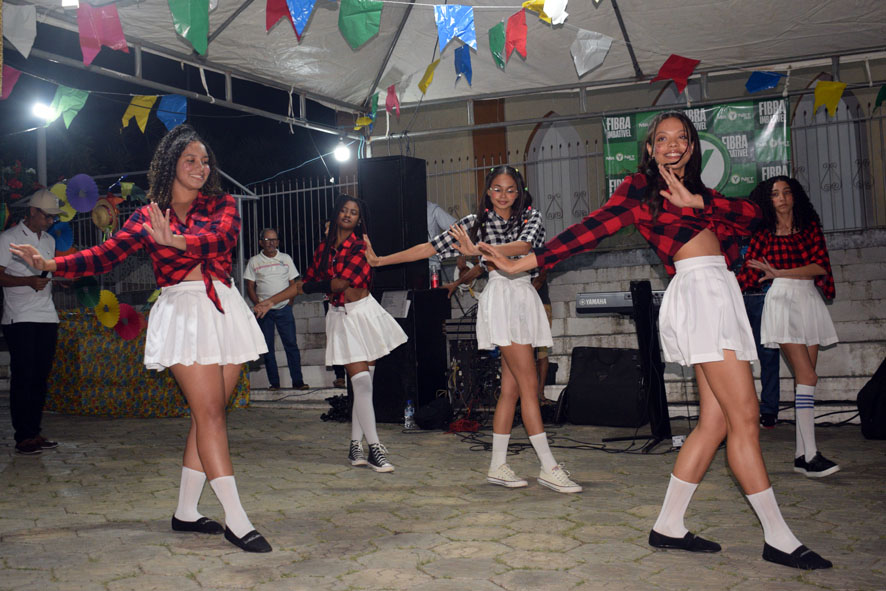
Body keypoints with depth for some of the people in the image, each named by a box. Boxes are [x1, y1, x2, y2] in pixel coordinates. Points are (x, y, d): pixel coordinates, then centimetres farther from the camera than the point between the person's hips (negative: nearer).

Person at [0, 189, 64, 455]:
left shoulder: (50, 240, 20)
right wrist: (29, 281, -20)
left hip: (47, 317, 7)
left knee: (40, 377, 7)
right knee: (23, 377, -6)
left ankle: (35, 433, 14)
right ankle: (23, 438, -2)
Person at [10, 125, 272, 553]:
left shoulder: (221, 205, 11)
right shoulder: (146, 218, 9)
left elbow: (222, 237, -10)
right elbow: (106, 254, 3)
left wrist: (177, 241, -26)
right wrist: (51, 264, -8)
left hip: (224, 310, 3)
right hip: (182, 312, -3)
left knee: (210, 414, 4)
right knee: (209, 413, -11)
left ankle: (186, 511, 17)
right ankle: (236, 522, -11)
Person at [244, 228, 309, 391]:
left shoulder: (286, 259, 10)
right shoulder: (254, 261, 5)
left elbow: (292, 283, 12)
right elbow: (250, 287, 4)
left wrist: (289, 302, 0)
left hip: (284, 309, 0)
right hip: (264, 310, 0)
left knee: (291, 344, -6)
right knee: (268, 347, 1)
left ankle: (298, 381, -4)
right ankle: (274, 383, 6)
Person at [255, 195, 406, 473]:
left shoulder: (361, 245, -5)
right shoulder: (325, 248, 11)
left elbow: (341, 283, -13)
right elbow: (307, 281, 18)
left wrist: (313, 286, 1)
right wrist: (271, 301, 18)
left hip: (364, 313, -2)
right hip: (340, 317, 2)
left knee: (363, 383, 2)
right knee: (361, 382, -7)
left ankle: (356, 445, 12)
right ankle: (374, 448, -7)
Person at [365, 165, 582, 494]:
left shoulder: (531, 217, 10)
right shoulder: (477, 221, 5)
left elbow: (524, 246, -12)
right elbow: (430, 247, 4)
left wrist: (477, 250, -25)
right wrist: (382, 260, 3)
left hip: (525, 299, 4)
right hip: (500, 298, -4)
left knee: (511, 388, 5)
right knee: (528, 384, -8)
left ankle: (498, 466, 11)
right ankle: (549, 468, -6)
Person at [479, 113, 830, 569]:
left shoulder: (693, 188, 24)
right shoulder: (640, 187, 2)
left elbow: (751, 215, 10)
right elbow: (592, 228, -4)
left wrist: (696, 203, -5)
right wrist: (522, 263, -10)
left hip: (719, 295, 9)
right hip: (700, 291, -9)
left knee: (714, 422, 6)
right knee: (744, 419, -9)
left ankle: (668, 526, 12)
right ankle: (778, 538, -2)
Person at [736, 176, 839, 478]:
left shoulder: (811, 227, 10)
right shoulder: (764, 235, 5)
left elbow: (821, 266, -3)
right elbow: (748, 274, 8)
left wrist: (779, 272, -11)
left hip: (809, 301, 3)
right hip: (782, 302, -3)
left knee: (804, 378, 1)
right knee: (807, 376, -14)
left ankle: (801, 455, 6)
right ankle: (811, 455, -15)